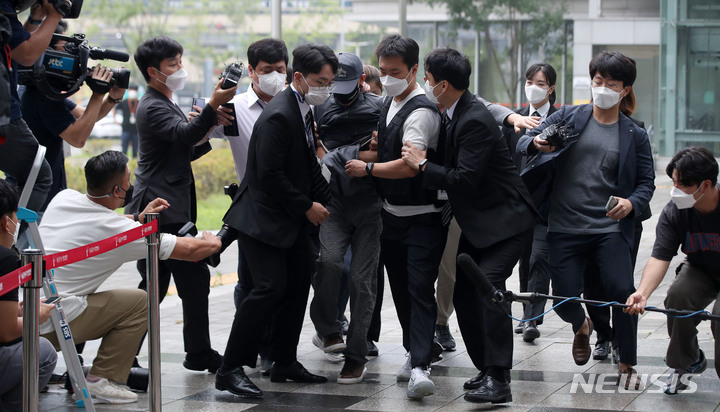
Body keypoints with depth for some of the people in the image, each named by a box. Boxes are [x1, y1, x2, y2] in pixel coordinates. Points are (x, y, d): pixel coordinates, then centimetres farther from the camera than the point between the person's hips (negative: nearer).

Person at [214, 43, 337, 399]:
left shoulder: (304, 112, 11)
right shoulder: (278, 116, -20)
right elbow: (270, 175, -23)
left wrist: (324, 199, 6)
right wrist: (307, 207, -15)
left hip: (291, 219, 10)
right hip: (263, 218, -10)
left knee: (298, 285, 12)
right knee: (270, 287, -16)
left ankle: (284, 363, 22)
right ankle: (230, 370, -12)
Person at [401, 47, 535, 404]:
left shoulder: (475, 122, -23)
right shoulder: (459, 113, 7)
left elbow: (465, 179, -28)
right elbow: (454, 164, 16)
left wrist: (422, 165, -20)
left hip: (504, 220, -10)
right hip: (477, 223, 10)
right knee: (463, 292, 8)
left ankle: (498, 381, -23)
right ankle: (486, 369, 18)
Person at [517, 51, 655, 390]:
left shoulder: (635, 135, 8)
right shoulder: (568, 117, 7)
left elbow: (646, 181, 10)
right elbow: (524, 142, 6)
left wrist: (631, 203, -12)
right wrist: (537, 143, -19)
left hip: (610, 228, -1)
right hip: (565, 228, 1)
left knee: (621, 291, -18)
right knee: (565, 299, -2)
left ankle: (627, 365, 1)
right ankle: (581, 328, 37)